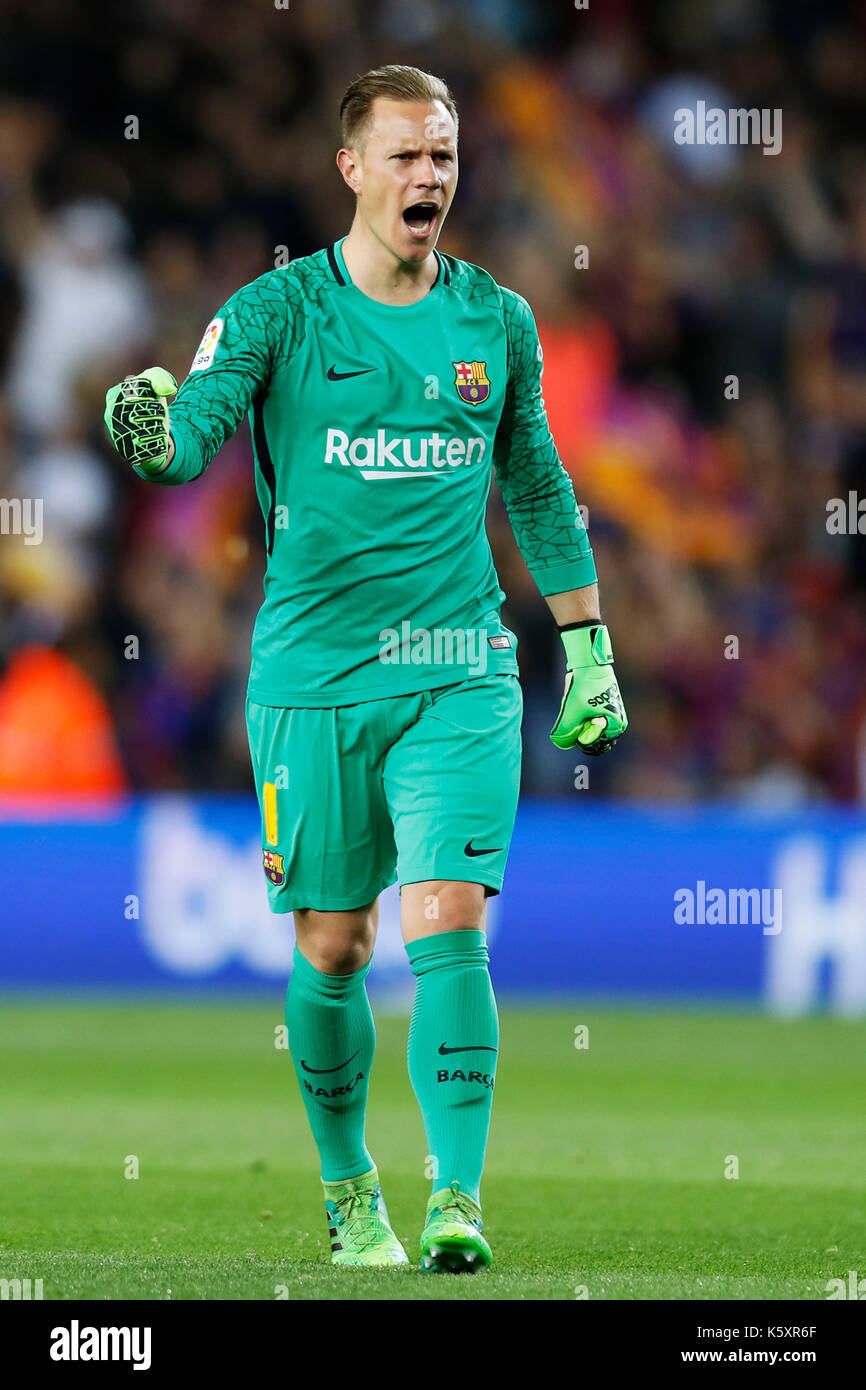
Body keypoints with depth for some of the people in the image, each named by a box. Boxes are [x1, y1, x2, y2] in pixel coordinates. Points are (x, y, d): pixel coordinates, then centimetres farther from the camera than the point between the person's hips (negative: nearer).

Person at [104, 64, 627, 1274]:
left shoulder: (498, 321, 6)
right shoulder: (278, 311, -3)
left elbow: (538, 489, 19)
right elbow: (194, 434, -16)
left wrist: (587, 645, 20)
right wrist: (153, 433, -40)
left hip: (460, 675, 1)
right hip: (313, 675, -1)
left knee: (449, 926, -14)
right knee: (331, 951, 6)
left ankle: (458, 1199, -16)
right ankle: (348, 1187, 26)